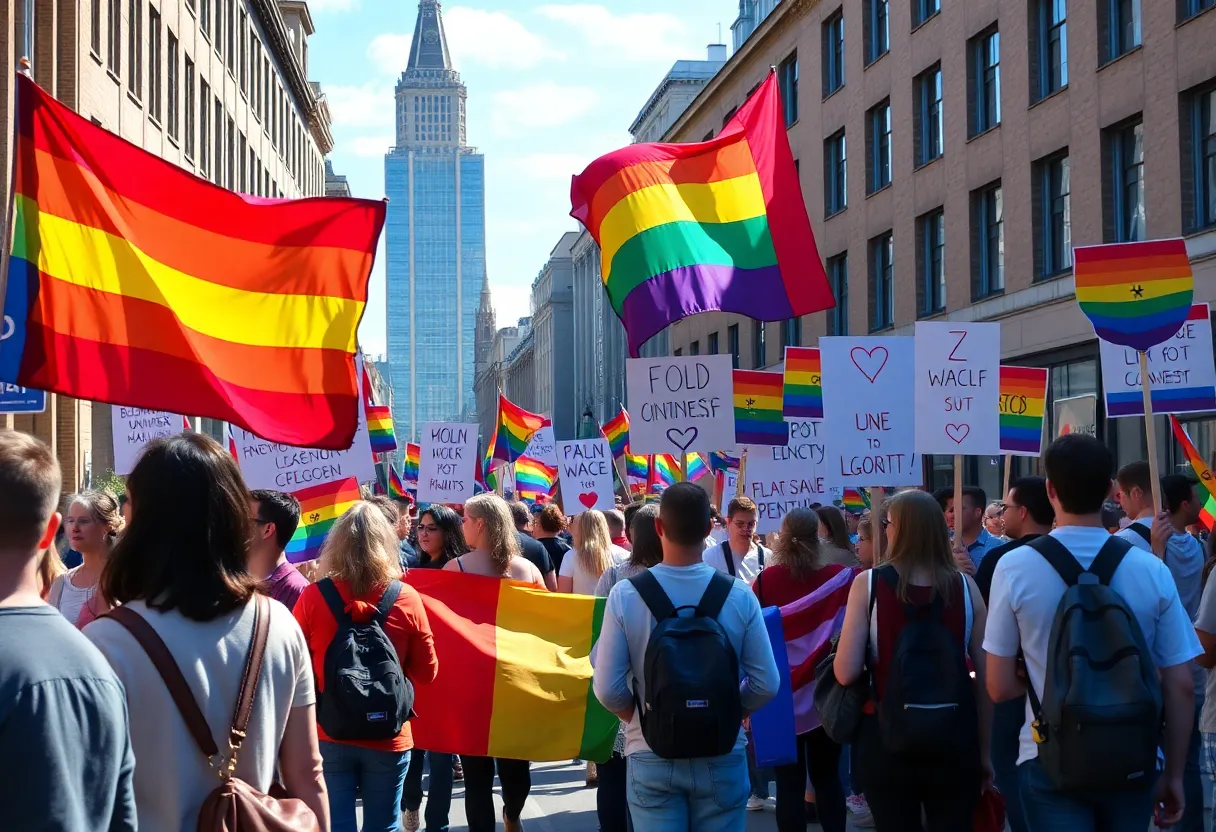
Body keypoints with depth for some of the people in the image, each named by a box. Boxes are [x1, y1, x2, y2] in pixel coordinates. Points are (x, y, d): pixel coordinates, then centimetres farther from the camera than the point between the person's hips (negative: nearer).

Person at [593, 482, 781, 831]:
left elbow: (607, 689, -12)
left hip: (652, 756, -1)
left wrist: (640, 719, 7)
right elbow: (766, 684, -7)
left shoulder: (625, 594, -11)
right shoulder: (739, 595, -9)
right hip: (722, 756, 1)